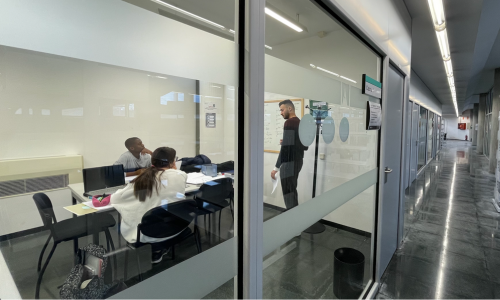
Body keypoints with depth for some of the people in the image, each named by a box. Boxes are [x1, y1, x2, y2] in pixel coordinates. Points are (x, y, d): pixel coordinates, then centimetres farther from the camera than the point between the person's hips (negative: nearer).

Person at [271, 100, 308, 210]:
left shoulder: (289, 123, -14)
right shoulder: (300, 123, 14)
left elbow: (286, 147, -23)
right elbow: (305, 146, 19)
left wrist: (276, 167, -22)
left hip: (289, 162, -10)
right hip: (298, 161, 10)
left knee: (288, 192, -4)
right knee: (292, 190, 17)